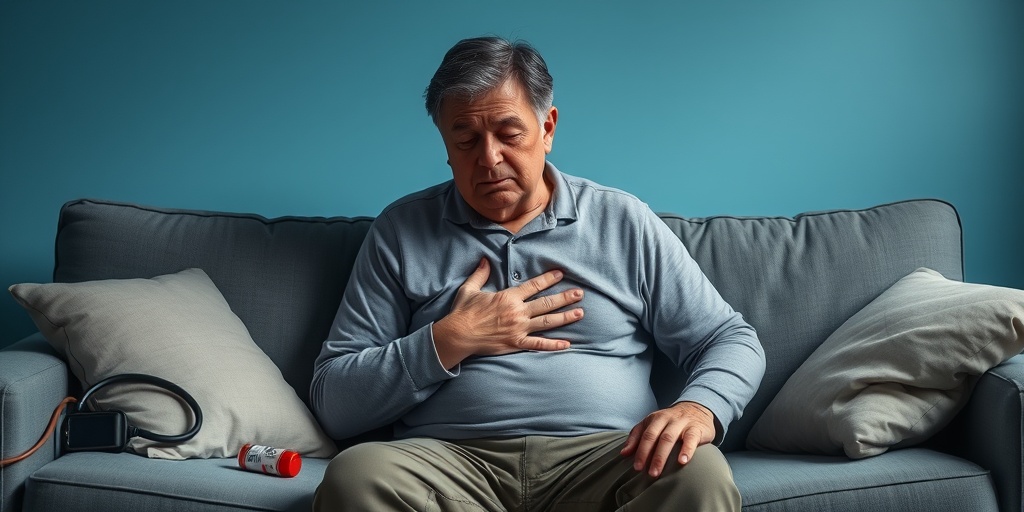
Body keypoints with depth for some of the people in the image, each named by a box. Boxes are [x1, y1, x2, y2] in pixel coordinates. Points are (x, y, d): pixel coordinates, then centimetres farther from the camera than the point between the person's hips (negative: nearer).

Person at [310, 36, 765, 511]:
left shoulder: (623, 222, 11)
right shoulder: (401, 231, 10)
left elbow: (732, 340, 10)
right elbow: (334, 404, 6)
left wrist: (699, 407, -13)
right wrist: (449, 342, -7)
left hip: (604, 458, 1)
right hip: (449, 459, 0)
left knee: (699, 473, -31)